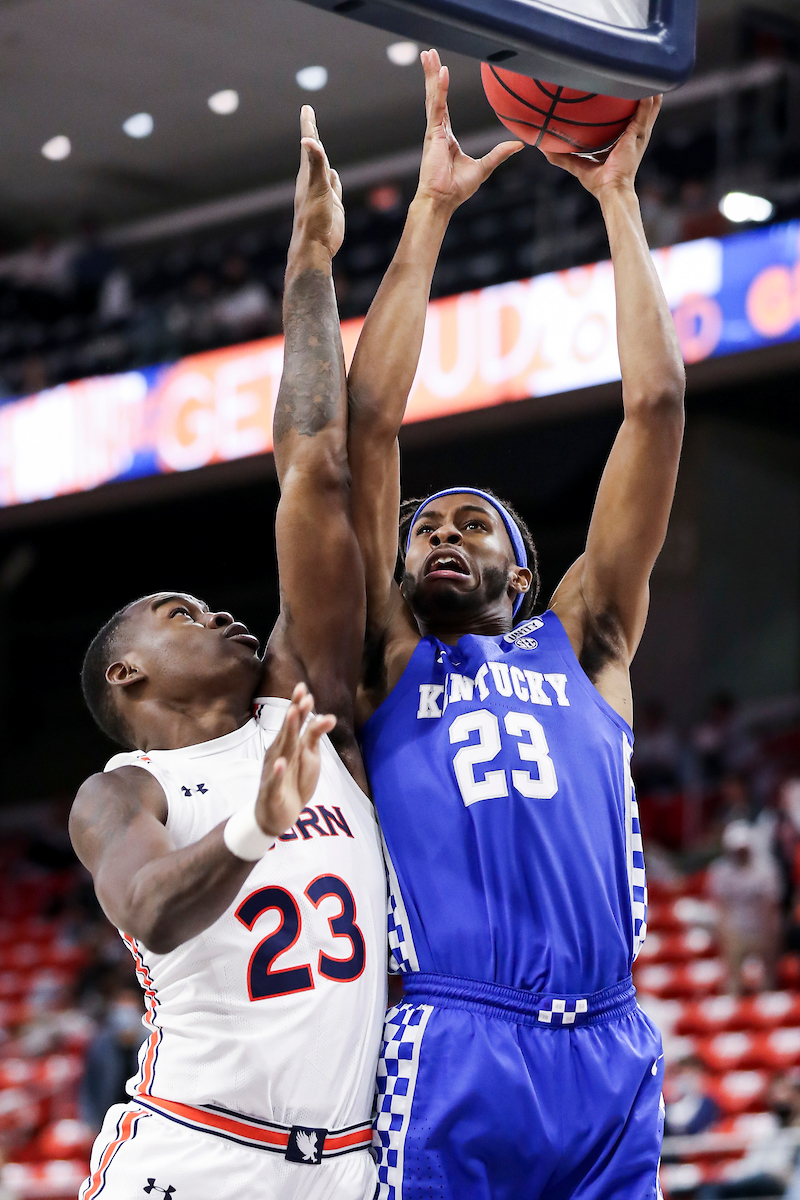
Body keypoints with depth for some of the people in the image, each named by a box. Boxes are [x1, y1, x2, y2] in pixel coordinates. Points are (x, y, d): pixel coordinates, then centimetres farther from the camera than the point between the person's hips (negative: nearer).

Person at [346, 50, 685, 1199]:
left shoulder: (583, 646, 21)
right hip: (449, 1057, -2)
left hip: (610, 1057, 2)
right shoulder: (387, 664, 17)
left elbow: (654, 406, 17)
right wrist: (431, 211, 11)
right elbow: (368, 421, 11)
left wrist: (620, 198, 18)